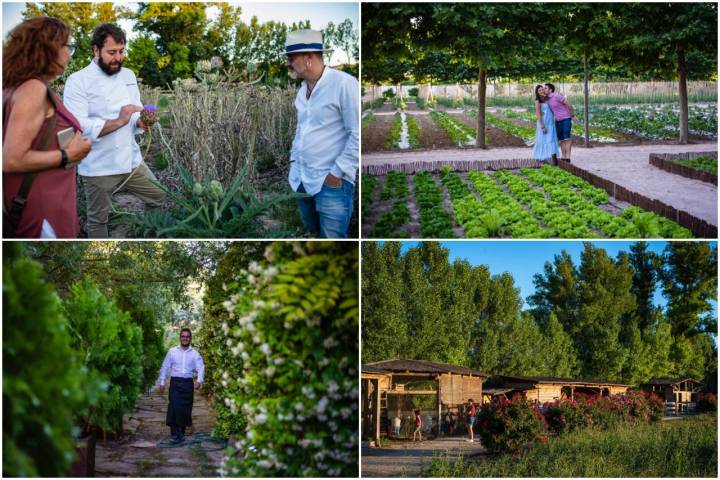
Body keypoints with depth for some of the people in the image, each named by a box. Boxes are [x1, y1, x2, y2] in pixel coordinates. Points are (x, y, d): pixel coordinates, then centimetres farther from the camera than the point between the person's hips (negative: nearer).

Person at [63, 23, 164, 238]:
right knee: (98, 221, 7)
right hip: (98, 168, -6)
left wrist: (141, 122, -12)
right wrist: (118, 121, -29)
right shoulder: (78, 81, -12)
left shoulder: (128, 75, 8)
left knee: (162, 201, 11)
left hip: (132, 161, 6)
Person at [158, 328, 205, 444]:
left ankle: (181, 432, 17)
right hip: (175, 382, -1)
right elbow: (164, 367, 10)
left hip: (188, 383, 1)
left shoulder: (194, 353, 6)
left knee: (186, 409, 3)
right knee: (174, 407, -13)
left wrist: (199, 380, -21)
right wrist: (162, 382, 5)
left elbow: (201, 367, -3)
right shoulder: (172, 351, 7)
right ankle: (175, 434, -12)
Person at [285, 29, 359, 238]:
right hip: (302, 180, 8)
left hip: (331, 182, -8)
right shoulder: (303, 89, 13)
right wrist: (294, 161, 17)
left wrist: (338, 172, -15)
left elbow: (358, 134, -15)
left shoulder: (343, 84, -13)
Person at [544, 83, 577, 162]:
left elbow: (568, 104, -14)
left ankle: (568, 157, -8)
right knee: (561, 139, 7)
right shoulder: (547, 99, 8)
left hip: (566, 119, -8)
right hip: (557, 121, 8)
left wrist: (572, 114, -7)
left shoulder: (557, 96, -16)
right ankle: (563, 157, 9)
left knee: (567, 138, -7)